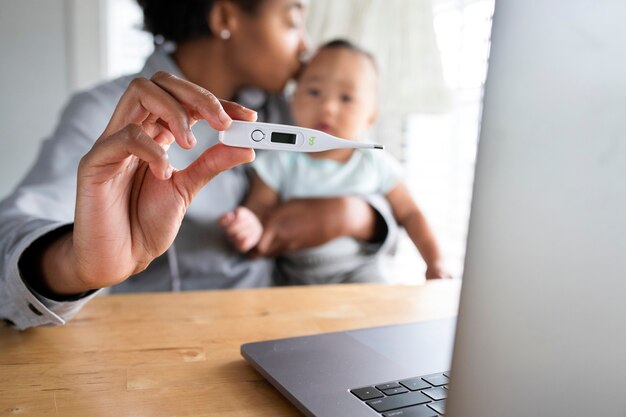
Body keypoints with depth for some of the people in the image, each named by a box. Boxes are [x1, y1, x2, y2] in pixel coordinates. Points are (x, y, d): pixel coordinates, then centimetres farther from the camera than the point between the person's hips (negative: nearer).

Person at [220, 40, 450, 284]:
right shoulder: (279, 163, -11)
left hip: (356, 269, -1)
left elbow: (408, 213, 6)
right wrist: (251, 229, -35)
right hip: (292, 275, 1)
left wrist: (435, 263, 1)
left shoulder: (376, 164, -7)